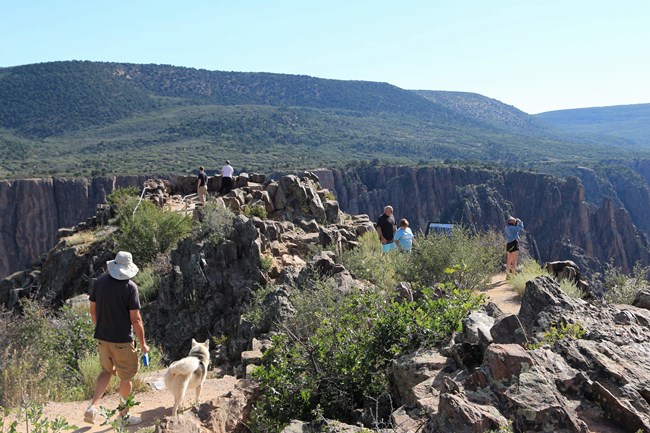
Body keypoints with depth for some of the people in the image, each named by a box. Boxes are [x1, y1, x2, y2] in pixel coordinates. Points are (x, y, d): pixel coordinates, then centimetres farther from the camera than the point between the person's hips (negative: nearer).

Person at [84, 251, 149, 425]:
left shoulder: (100, 282, -3)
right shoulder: (130, 287, -17)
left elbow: (93, 311, 6)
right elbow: (135, 319, -16)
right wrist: (143, 343, -5)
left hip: (102, 338, 5)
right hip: (122, 341, -5)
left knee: (107, 371, 24)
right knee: (126, 377, 13)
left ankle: (92, 406, 8)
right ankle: (124, 415, 27)